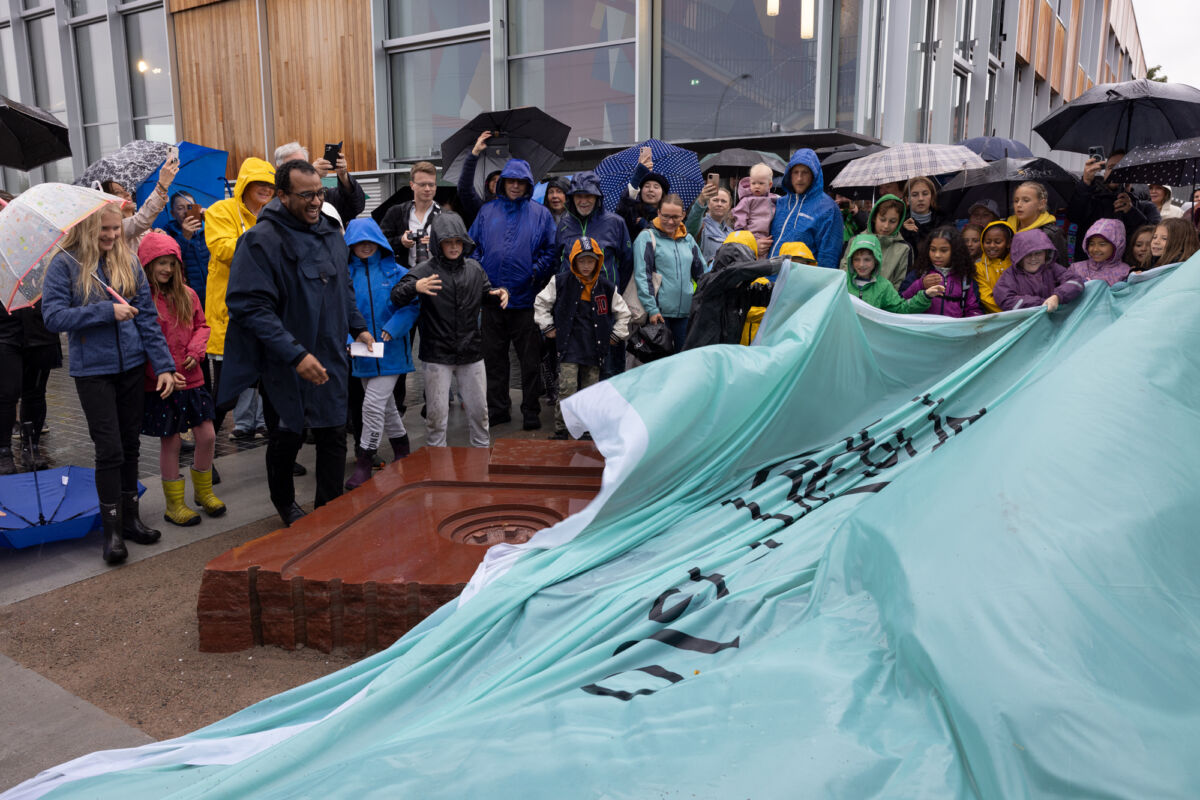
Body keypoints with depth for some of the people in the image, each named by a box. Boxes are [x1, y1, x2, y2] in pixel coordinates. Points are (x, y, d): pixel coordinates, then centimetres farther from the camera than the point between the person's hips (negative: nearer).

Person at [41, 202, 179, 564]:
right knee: (109, 449, -4)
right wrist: (107, 312, -20)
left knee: (130, 445, 11)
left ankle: (130, 517, 25)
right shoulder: (64, 265, -5)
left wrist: (163, 365, -2)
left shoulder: (129, 264, 5)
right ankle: (112, 530, 8)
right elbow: (52, 316, -13)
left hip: (131, 366, 4)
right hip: (92, 370, -4)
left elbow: (148, 318, 4)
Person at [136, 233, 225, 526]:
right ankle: (174, 504, 20)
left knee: (207, 436, 6)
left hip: (191, 379, 4)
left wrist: (195, 351, -4)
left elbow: (201, 325, 15)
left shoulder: (187, 295, 5)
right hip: (158, 383, -4)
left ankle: (203, 491, 28)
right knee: (170, 442, 4)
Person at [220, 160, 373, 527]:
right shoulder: (261, 240, -16)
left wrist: (358, 327, 12)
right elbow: (251, 307, -21)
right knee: (287, 437, 10)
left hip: (331, 357, 5)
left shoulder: (331, 231, 7)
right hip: (284, 364, -5)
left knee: (334, 434, 8)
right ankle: (284, 503, 37)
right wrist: (295, 355, -26)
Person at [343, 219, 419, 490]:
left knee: (373, 404, -10)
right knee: (385, 405, 17)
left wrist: (389, 331, -18)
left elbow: (411, 305, -7)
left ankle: (364, 463, 1)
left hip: (390, 351, -3)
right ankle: (401, 446, 37)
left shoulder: (396, 272, -3)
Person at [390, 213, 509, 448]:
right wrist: (415, 287, -36)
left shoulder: (474, 268, 6)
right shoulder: (425, 270, -7)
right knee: (436, 411, 4)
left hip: (471, 352, 4)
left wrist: (499, 294, -2)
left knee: (479, 408, 13)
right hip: (437, 355, -3)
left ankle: (482, 450, 30)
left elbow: (486, 294, 21)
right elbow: (396, 297, -15)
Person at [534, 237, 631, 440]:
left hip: (594, 350, 2)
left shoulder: (606, 287, 6)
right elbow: (540, 303, 12)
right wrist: (548, 328, 7)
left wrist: (616, 336, 13)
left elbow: (623, 312, 19)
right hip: (569, 347, -2)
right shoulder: (561, 283, 0)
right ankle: (560, 432, -3)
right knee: (567, 390, -11)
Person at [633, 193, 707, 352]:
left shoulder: (688, 239, 14)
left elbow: (703, 272, 20)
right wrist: (651, 309, -15)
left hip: (686, 311, 5)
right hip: (659, 312, -5)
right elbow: (642, 276, -8)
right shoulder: (647, 237, -2)